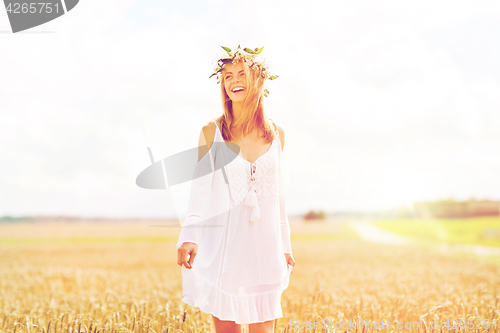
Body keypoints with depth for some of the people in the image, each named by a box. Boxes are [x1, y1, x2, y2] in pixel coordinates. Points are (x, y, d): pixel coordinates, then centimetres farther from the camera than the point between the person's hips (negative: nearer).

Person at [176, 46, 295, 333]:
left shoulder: (277, 134, 7)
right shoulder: (212, 131, -1)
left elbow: (278, 194, 13)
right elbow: (201, 187, -3)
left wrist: (285, 245, 15)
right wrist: (189, 237, -14)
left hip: (264, 245, 2)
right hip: (223, 244, -2)